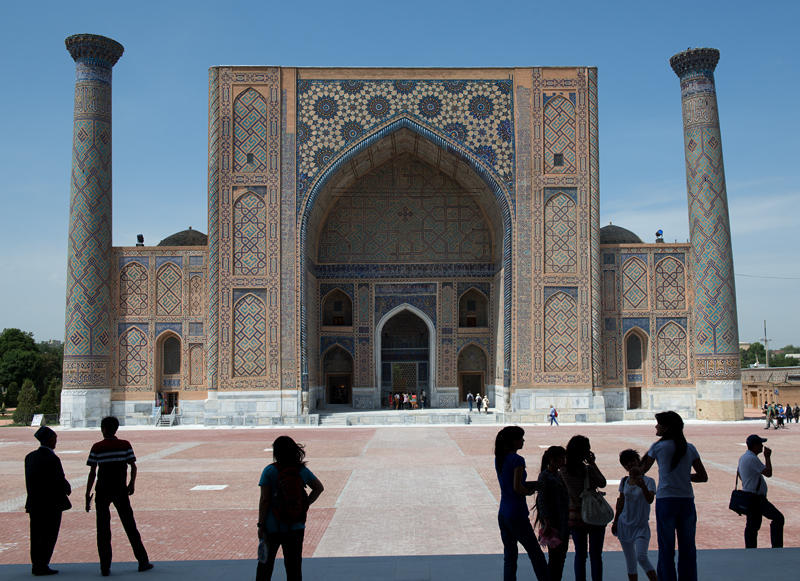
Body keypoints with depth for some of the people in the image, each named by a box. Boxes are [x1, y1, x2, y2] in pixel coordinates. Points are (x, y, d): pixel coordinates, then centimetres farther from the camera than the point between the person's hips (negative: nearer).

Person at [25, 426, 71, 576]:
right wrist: (68, 489, 4)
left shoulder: (30, 456, 5)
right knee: (49, 535, 2)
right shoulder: (52, 459, -19)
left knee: (36, 535, 14)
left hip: (33, 503, 7)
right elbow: (60, 482, -17)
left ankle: (36, 564, 20)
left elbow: (30, 480, 9)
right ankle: (41, 565, 2)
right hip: (51, 503, -7)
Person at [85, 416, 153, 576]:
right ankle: (143, 562, 12)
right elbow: (133, 467, 0)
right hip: (121, 491, 1)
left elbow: (92, 473, -4)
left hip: (102, 492, -1)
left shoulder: (97, 448, -3)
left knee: (103, 530, 5)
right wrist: (132, 484, 15)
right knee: (130, 527, 8)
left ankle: (105, 567, 3)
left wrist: (88, 494, 1)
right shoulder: (125, 445, 0)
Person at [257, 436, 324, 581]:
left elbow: (264, 500, -11)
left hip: (272, 526, -2)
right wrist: (305, 505, 8)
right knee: (294, 563, 9)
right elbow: (319, 488, 8)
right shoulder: (302, 470, 1)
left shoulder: (269, 471, -10)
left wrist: (261, 525, -7)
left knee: (265, 563, 13)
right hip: (296, 526, 2)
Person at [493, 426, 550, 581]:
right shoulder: (517, 460, -16)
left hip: (502, 514, 7)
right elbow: (517, 488, -21)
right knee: (536, 554, 7)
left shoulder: (499, 459, 8)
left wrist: (527, 486, 6)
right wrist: (530, 492, -2)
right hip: (517, 515, -7)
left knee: (509, 556, 12)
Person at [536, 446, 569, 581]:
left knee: (561, 557, 10)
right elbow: (542, 500, -15)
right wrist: (547, 523, -21)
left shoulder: (561, 475, 13)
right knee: (554, 557, -5)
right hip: (553, 522, -8)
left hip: (564, 522, 8)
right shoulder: (544, 476, -10)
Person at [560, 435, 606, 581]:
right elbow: (602, 483, -3)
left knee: (580, 555, 13)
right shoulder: (588, 469, -15)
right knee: (595, 555, 6)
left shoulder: (564, 471, -3)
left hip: (575, 517, 4)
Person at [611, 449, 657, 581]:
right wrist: (615, 522, 13)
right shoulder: (624, 481, 5)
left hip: (641, 526, -4)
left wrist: (642, 485, -41)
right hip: (625, 525, 4)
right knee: (630, 562, 8)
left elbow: (650, 500, -25)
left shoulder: (648, 481, -8)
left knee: (641, 557, -19)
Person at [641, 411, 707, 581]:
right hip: (687, 501, 3)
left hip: (665, 500, -3)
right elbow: (703, 477, 8)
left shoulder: (658, 447, -3)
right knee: (688, 548, 10)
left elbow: (642, 470, 6)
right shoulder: (690, 448, 6)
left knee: (666, 549, 4)